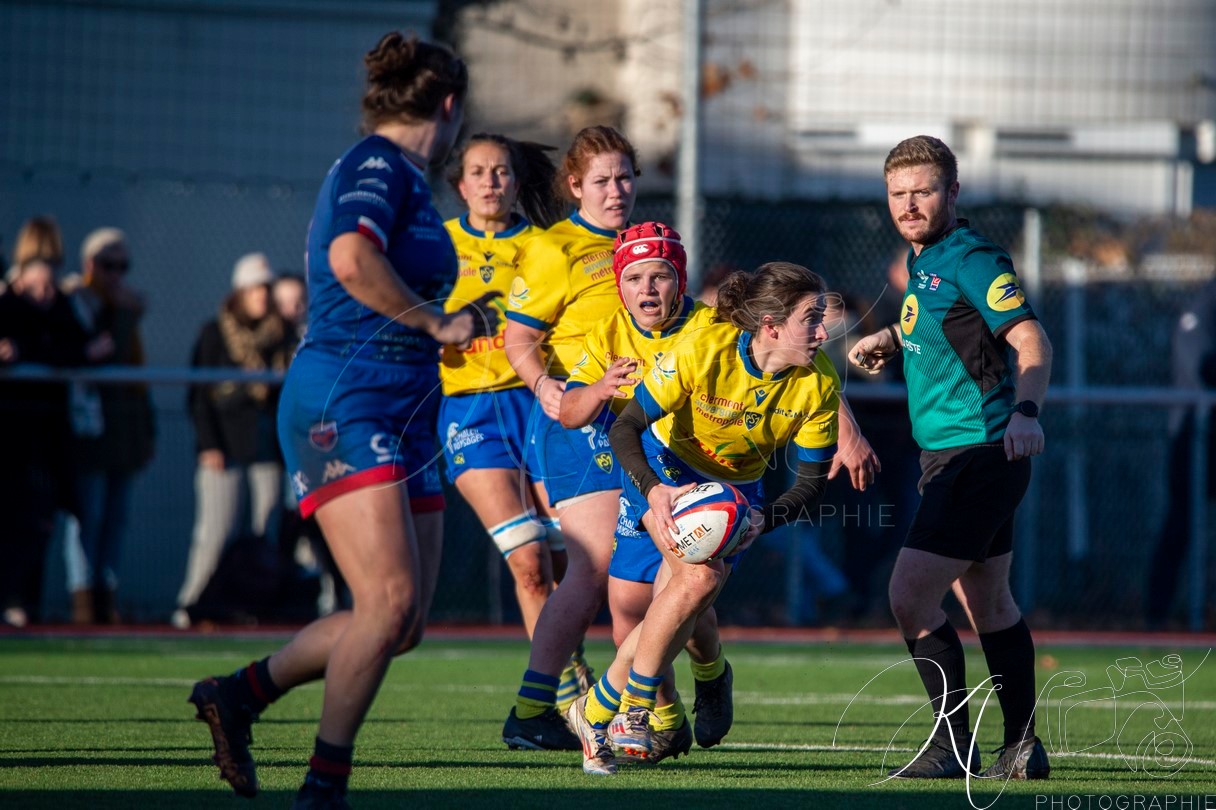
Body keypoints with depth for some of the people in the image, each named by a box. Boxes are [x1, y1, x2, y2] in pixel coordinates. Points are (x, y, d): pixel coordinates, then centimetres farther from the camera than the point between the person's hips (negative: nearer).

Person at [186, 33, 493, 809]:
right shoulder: (378, 164, -8)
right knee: (390, 599, -19)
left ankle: (242, 693, 17)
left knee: (405, 622, 4)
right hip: (345, 403, -10)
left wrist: (460, 319, 32)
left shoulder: (402, 175, 20)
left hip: (401, 418, 10)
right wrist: (438, 323, -17)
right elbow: (352, 258, -27)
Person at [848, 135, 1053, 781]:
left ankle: (954, 744, -5)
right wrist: (890, 338, 13)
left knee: (909, 595, -13)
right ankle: (1023, 748, 25)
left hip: (978, 456, -10)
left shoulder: (970, 259, -16)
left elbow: (1030, 340, -27)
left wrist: (1026, 410, -45)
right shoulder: (923, 258, 12)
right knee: (988, 603, 16)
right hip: (950, 457, 10)